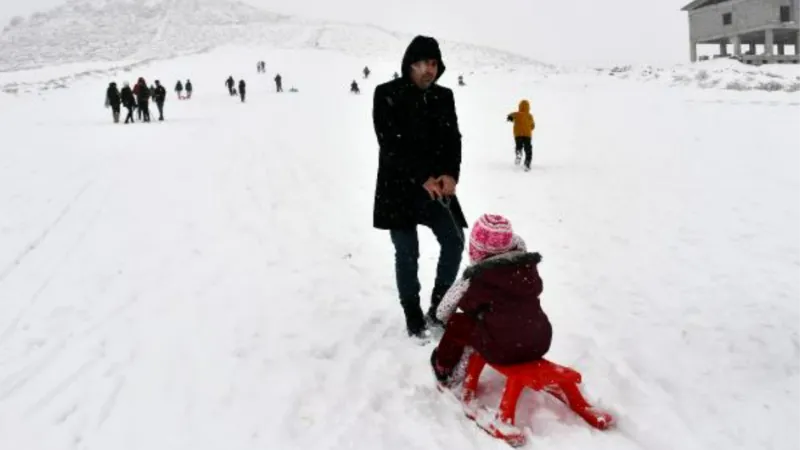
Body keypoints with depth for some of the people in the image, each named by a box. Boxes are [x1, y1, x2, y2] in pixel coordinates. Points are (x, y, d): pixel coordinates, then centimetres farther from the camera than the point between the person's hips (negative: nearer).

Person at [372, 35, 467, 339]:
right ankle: (413, 317, 14)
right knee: (407, 255, -1)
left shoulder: (444, 97, 7)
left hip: (437, 185, 5)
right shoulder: (386, 95, -8)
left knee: (454, 241, 1)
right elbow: (391, 145, -15)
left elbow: (453, 140, 3)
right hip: (399, 187, -4)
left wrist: (450, 174, -16)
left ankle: (438, 307, 18)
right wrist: (423, 177, -21)